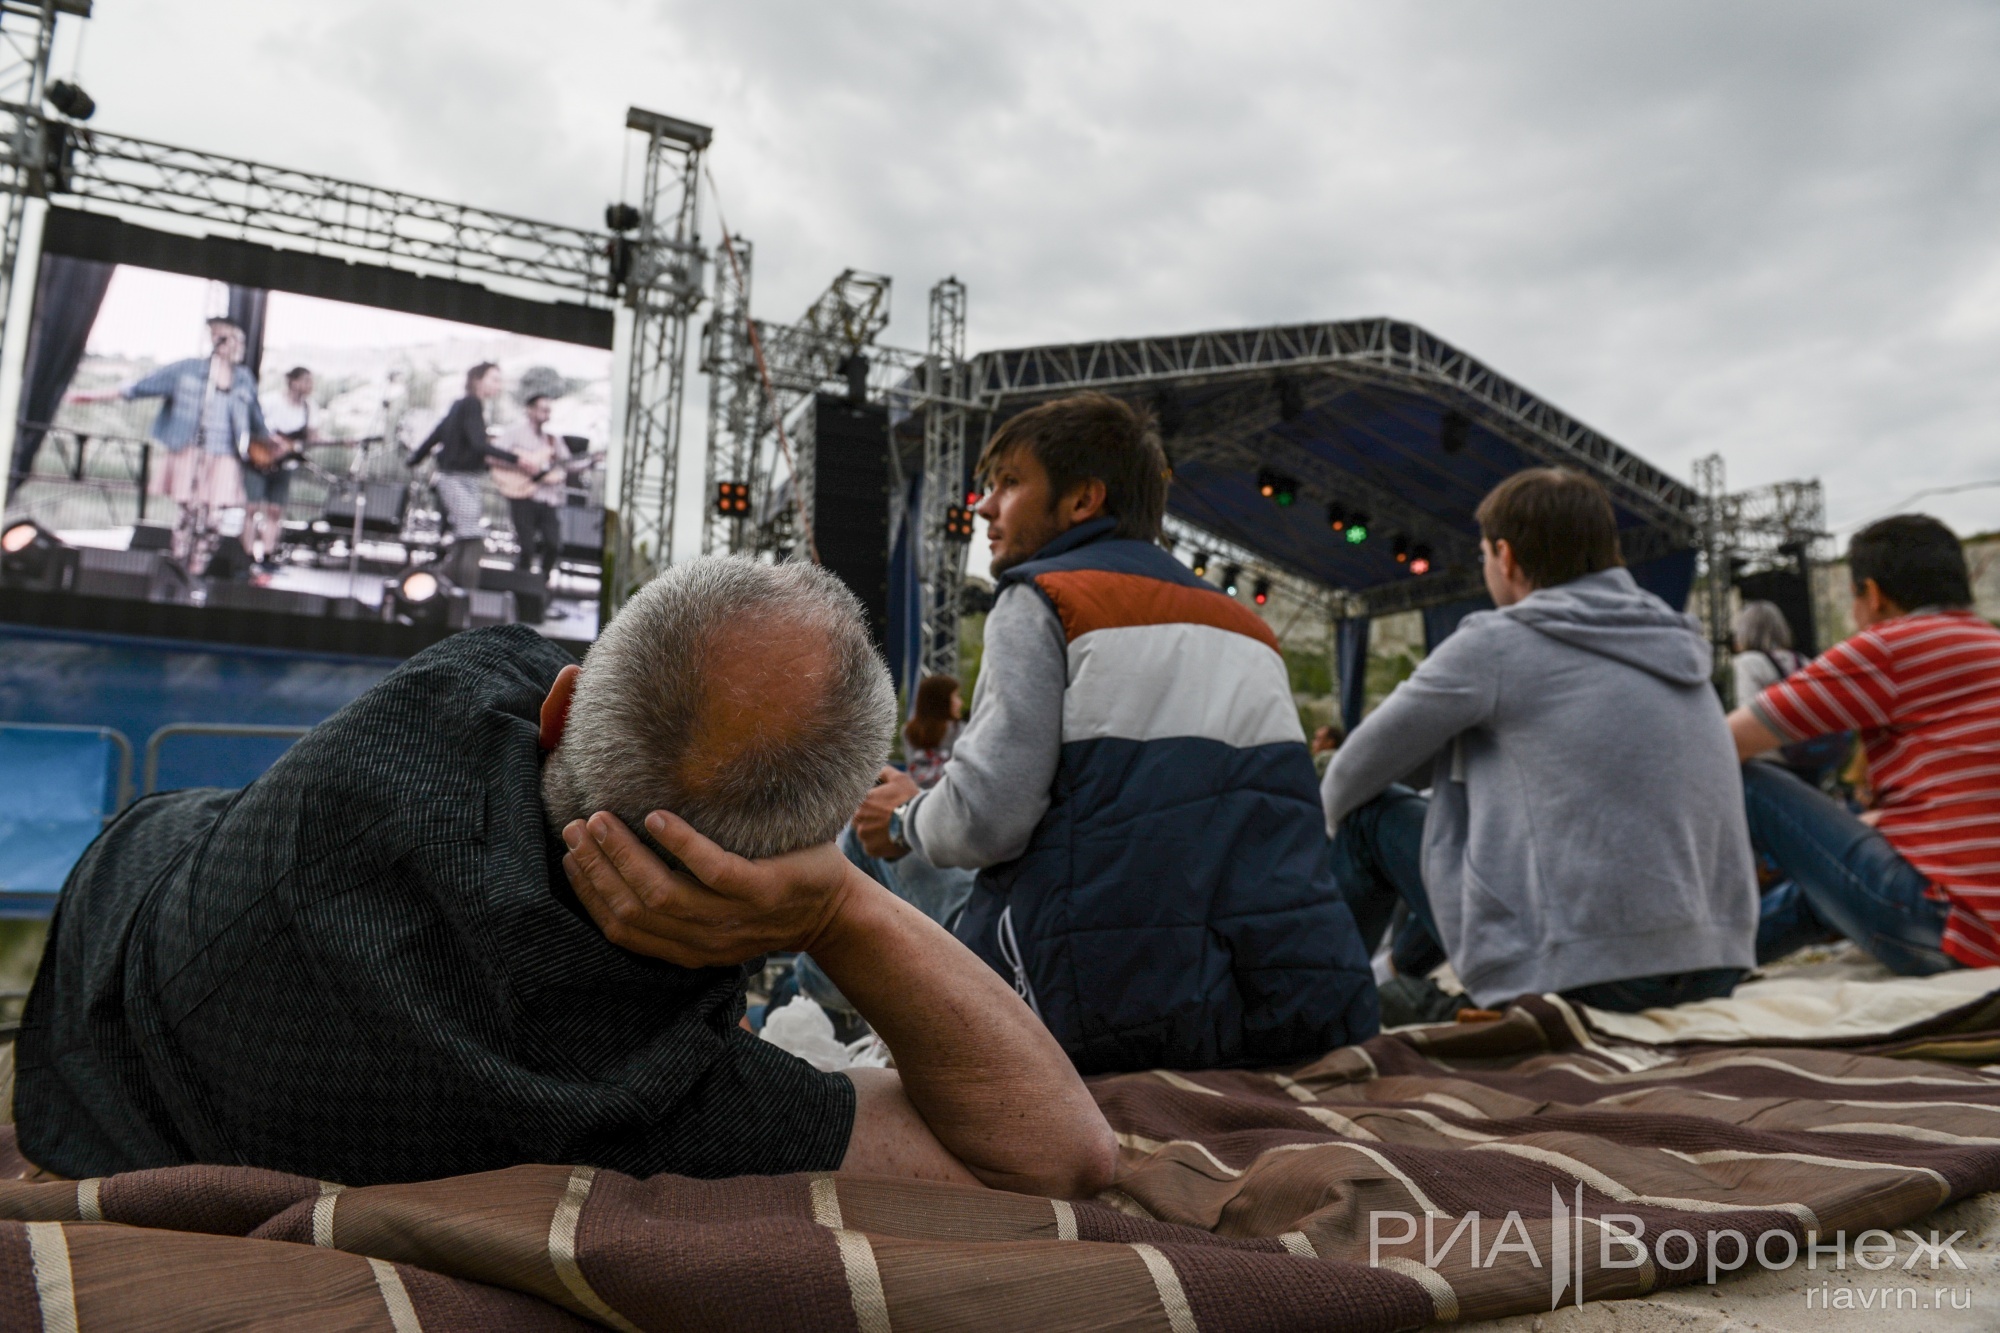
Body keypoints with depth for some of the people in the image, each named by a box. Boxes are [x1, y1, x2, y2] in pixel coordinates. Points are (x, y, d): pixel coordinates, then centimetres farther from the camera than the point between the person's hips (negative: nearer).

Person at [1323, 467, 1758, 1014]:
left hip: (1583, 974, -7)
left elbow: (1353, 778, 5)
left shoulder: (1494, 643, -6)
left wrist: (1332, 824, 26)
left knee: (1372, 812, 10)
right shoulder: (1675, 642, 14)